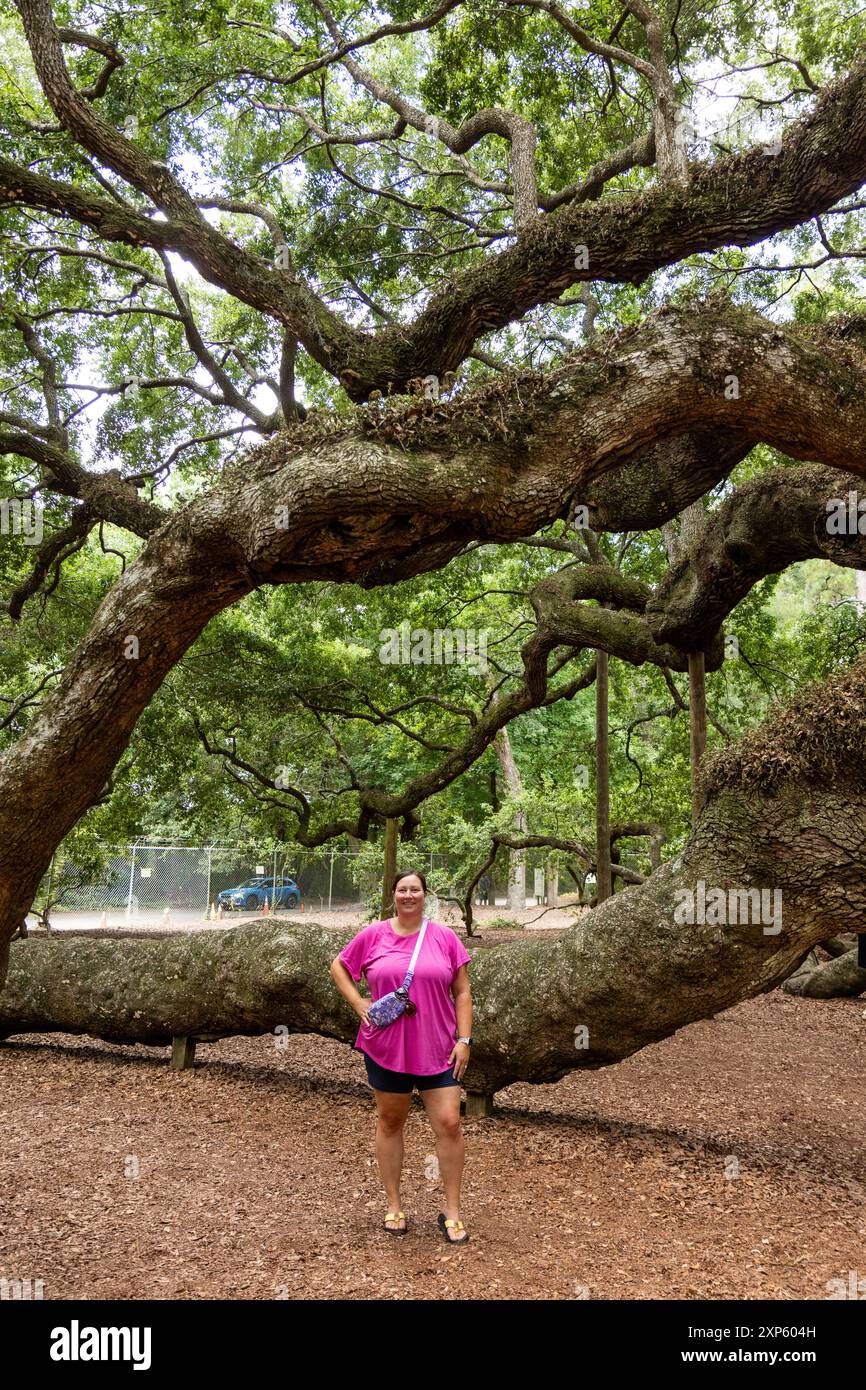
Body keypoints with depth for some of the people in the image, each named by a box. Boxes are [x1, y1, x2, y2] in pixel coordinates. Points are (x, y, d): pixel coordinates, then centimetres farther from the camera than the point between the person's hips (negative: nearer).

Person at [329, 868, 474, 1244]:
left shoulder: (444, 937, -2)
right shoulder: (373, 936, -2)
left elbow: (462, 993, 1)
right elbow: (338, 967, 10)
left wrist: (464, 1040, -5)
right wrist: (359, 1003, -3)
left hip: (437, 1050, 0)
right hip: (386, 1048, 0)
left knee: (449, 1124, -2)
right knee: (389, 1123, 12)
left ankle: (452, 1212, 12)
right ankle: (394, 1206, 28)